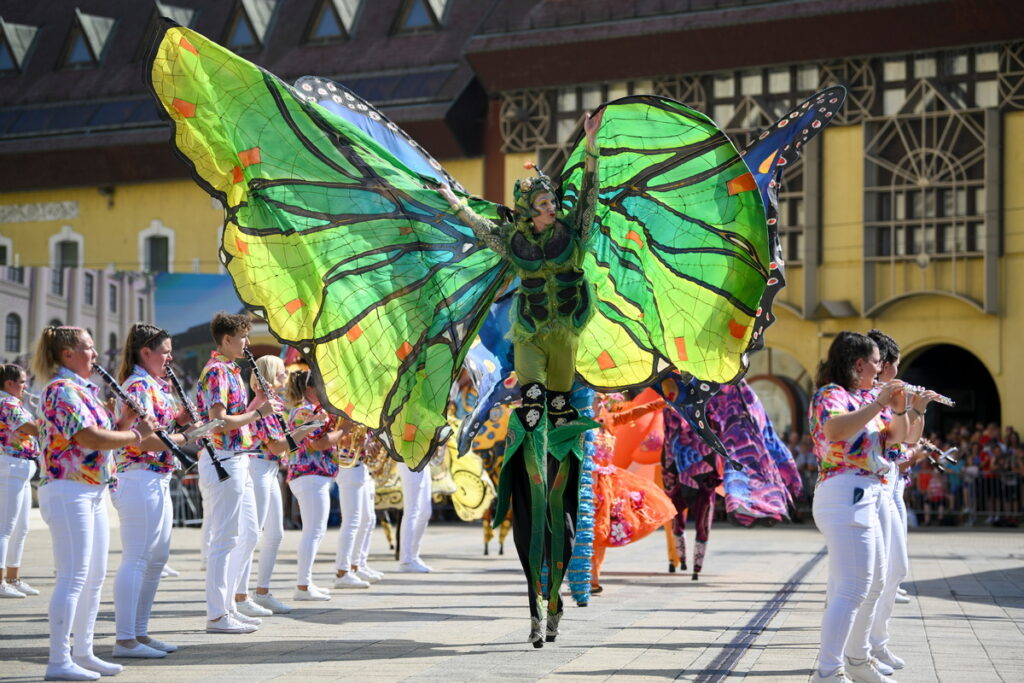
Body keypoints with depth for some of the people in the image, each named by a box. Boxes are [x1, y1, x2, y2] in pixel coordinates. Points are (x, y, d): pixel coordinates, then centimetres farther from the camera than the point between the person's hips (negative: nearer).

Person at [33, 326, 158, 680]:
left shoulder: (83, 389, 17)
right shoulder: (61, 389, -13)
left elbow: (101, 436, 19)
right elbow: (91, 438, -23)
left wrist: (125, 422, 3)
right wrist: (135, 435, -11)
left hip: (94, 492, 10)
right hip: (68, 492, -10)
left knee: (95, 577, 12)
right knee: (74, 577, -11)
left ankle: (83, 653, 19)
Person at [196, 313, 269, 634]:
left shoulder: (230, 371, 17)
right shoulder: (216, 371, -14)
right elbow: (219, 422, -22)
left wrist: (256, 402, 7)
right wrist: (258, 412, -14)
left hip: (237, 461, 10)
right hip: (222, 461, -10)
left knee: (248, 534, 15)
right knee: (225, 538, -7)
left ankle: (227, 604, 22)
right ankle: (217, 616, -2)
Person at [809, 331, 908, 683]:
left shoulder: (864, 399, 17)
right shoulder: (830, 394, -9)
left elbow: (896, 437, 20)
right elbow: (834, 430, -30)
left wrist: (899, 409, 2)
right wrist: (878, 404, -23)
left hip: (867, 498, 10)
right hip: (845, 493, -10)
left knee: (874, 584, 20)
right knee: (853, 588, -17)